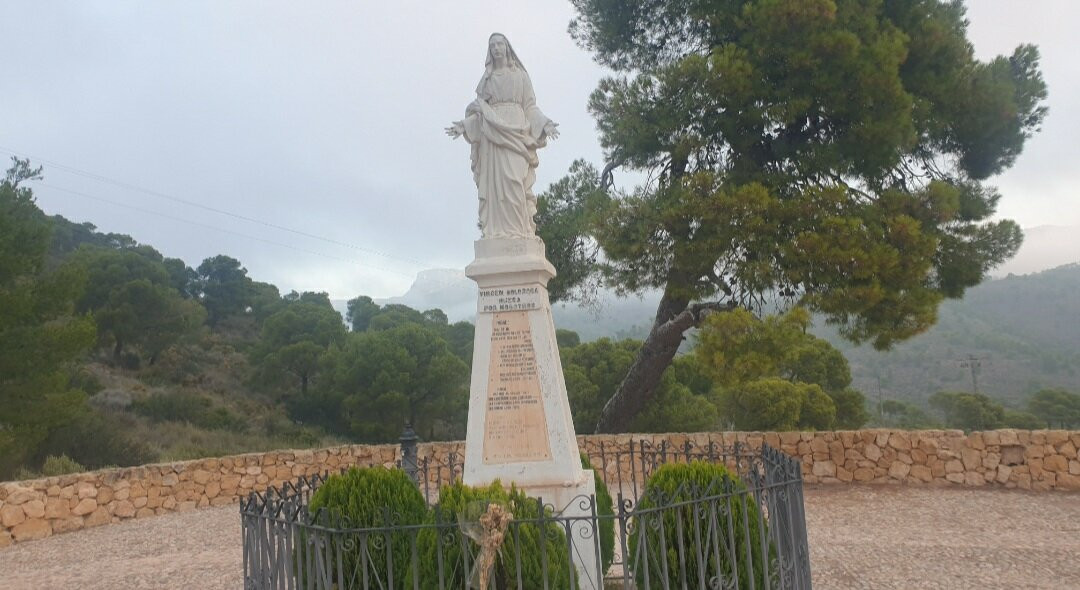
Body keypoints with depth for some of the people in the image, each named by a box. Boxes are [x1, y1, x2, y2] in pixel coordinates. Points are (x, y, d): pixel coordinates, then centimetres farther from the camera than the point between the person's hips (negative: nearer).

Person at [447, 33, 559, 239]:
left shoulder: (520, 74, 17)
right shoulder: (486, 78, 21)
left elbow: (530, 106, 10)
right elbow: (480, 110, 15)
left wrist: (544, 124, -6)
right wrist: (463, 126, 0)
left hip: (515, 130, -2)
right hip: (491, 133, 2)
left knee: (513, 179, -18)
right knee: (493, 181, -9)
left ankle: (518, 231, -22)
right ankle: (496, 232, -13)